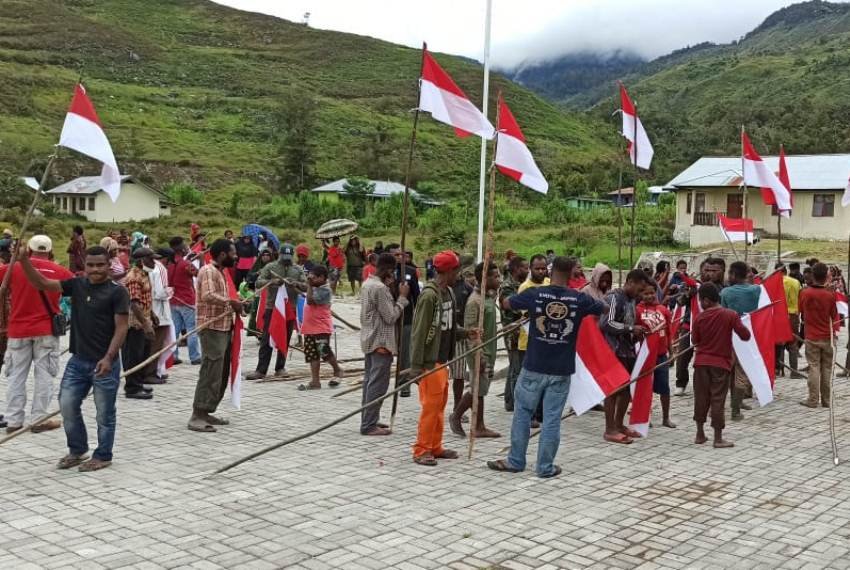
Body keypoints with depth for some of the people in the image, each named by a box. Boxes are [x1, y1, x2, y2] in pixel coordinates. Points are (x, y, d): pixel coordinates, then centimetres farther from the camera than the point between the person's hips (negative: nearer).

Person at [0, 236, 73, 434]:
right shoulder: (59, 271, -1)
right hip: (46, 330, -1)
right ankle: (40, 419, 5)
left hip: (18, 330, 1)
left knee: (16, 375, 8)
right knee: (43, 375, 5)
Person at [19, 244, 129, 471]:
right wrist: (24, 260, -12)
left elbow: (121, 328, -13)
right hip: (78, 360, 5)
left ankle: (103, 456, 19)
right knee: (67, 405, 7)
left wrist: (108, 358, -21)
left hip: (105, 362, -5)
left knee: (104, 413, 5)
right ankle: (77, 450, 26)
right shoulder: (76, 285, 6)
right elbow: (41, 284, 3)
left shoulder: (117, 291, -10)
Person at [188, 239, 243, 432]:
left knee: (222, 373, 14)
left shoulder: (222, 272, 19)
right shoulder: (208, 271, -12)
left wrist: (235, 307, 9)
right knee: (211, 373, -11)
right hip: (212, 329, -10)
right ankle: (196, 416, -8)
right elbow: (208, 295, -28)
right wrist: (231, 302, -23)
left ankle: (206, 412, 21)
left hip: (224, 328, 10)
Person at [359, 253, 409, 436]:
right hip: (381, 342, -10)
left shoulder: (368, 284, 12)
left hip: (369, 340, 10)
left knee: (370, 380, 15)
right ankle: (369, 425, -4)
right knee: (378, 384, -6)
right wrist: (402, 297, -10)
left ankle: (368, 420, 21)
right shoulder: (380, 288, -19)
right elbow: (391, 316, -18)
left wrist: (390, 289, 6)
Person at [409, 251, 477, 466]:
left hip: (443, 359, 9)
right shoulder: (429, 295, -18)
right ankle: (421, 450, 6)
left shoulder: (449, 293, 10)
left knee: (440, 405, 14)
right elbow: (419, 332, -19)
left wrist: (466, 333, 3)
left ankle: (435, 447, 24)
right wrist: (416, 365, -20)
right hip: (430, 361, -9)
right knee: (430, 405, -4)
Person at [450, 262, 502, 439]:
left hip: (488, 352, 9)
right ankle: (456, 416, 13)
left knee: (481, 389, 11)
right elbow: (470, 330, -21)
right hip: (479, 352, -9)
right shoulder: (475, 301, -17)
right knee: (478, 389, -4)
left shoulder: (490, 297, 10)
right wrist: (478, 355, -24)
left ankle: (479, 427, 15)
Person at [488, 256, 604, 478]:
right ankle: (545, 466, 13)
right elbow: (603, 309, 14)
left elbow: (505, 303, 8)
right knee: (552, 418, 7)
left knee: (522, 413, 13)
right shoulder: (580, 299, -5)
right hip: (561, 370, 0)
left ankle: (515, 461, 20)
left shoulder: (535, 294, -8)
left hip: (534, 367, 0)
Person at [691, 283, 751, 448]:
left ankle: (700, 434, 19)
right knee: (718, 399, 2)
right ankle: (718, 438, 4)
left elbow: (695, 340, 5)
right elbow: (745, 335, -10)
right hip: (721, 363, -2)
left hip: (701, 362, 2)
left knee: (701, 397, 11)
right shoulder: (731, 315, -9)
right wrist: (736, 324, 8)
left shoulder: (700, 317, -4)